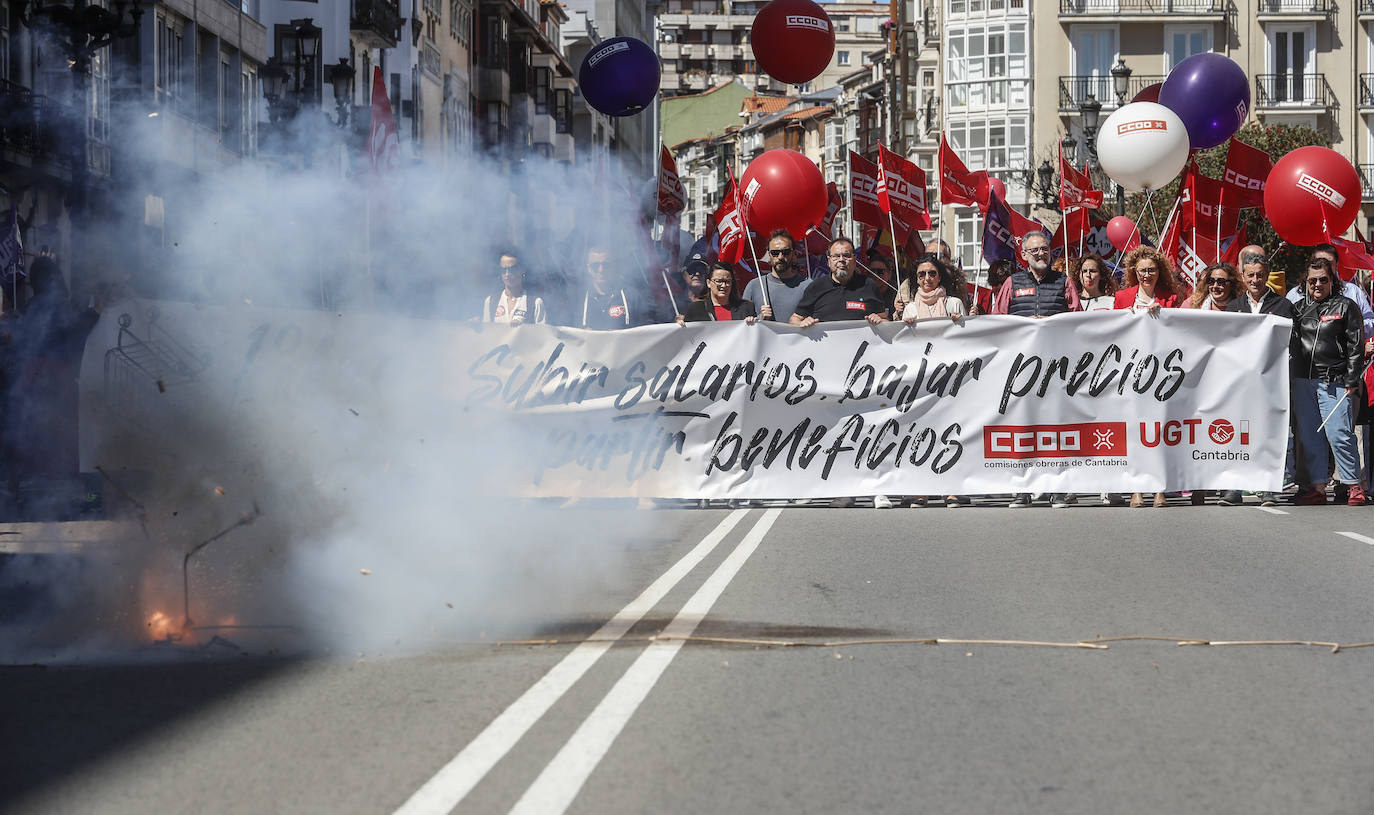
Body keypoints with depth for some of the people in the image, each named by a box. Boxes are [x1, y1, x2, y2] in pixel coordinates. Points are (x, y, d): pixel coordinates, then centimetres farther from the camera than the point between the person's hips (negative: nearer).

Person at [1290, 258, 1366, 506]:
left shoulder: (1345, 306, 2)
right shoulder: (1299, 308, 14)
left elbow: (1356, 346, -1)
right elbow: (1292, 345, 19)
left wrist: (1351, 381, -6)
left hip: (1335, 382, -5)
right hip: (1303, 382, 5)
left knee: (1339, 435, -9)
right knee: (1309, 437, 5)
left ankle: (1354, 485, 0)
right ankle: (1317, 487, 11)